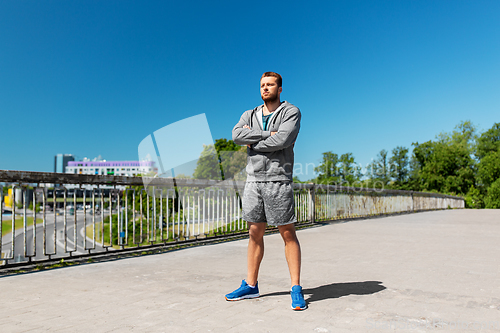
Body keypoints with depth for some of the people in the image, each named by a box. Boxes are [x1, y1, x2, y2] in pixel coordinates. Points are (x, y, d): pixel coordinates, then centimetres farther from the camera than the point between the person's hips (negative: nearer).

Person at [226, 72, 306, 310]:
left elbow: (282, 140, -17)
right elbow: (236, 136, -5)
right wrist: (267, 134, -12)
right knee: (255, 233, 10)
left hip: (278, 180, -4)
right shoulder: (249, 115, 15)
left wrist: (254, 142, -4)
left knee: (288, 234, -2)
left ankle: (296, 289, 6)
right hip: (253, 180, 5)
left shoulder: (291, 112, 1)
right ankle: (250, 286, 20)